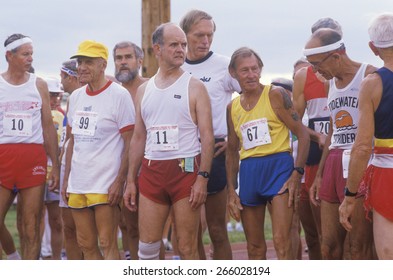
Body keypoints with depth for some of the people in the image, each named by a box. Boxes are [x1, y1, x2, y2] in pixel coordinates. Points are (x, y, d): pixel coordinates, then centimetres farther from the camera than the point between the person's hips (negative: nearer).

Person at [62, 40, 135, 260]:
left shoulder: (119, 95, -7)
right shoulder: (76, 97, 14)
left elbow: (130, 143, -9)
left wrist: (119, 182, -16)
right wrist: (66, 180, 14)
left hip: (106, 184, -7)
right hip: (77, 184, 7)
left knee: (107, 245, -8)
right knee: (86, 245, 8)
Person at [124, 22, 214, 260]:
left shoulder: (194, 87, 0)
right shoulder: (144, 90, 14)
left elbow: (207, 136, -5)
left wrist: (202, 177, -15)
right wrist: (131, 180, 11)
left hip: (186, 169, -4)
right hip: (152, 171, 4)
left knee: (187, 247, -2)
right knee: (147, 246, 2)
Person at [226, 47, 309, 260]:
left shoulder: (275, 95, -1)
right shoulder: (232, 107, 14)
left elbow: (302, 134, -4)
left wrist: (297, 173, -14)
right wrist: (231, 191, 13)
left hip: (278, 167, -5)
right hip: (248, 171, 5)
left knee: (281, 241, -16)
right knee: (254, 248, 8)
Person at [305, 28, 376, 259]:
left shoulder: (369, 76, -8)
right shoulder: (332, 82, 18)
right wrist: (319, 175, 21)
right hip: (333, 164, 8)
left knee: (359, 247, -8)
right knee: (329, 247, 6)